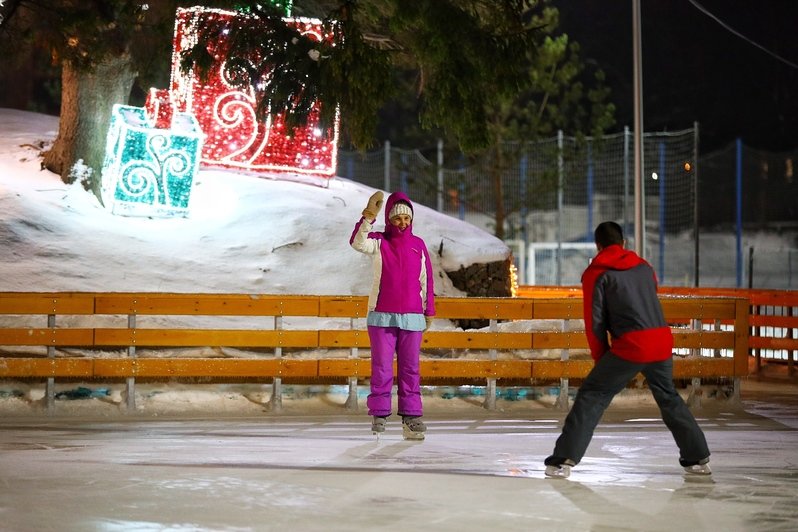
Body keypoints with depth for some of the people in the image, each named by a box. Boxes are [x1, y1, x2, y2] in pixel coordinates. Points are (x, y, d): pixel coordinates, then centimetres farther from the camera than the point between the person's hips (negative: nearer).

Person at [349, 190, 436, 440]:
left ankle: (411, 416, 4)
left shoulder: (419, 245, 8)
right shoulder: (378, 242, 3)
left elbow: (426, 280, 12)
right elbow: (357, 242, -19)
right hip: (381, 316, -2)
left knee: (410, 368, 2)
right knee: (382, 367, -2)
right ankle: (379, 414, 2)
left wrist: (429, 311, 12)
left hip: (411, 317, 2)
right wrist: (369, 215, -31)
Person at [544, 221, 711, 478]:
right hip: (662, 341, 5)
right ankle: (698, 458, 27)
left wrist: (601, 359, 11)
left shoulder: (596, 274, 4)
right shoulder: (644, 267, 20)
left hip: (630, 345, -5)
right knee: (669, 398, 24)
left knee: (591, 396, 2)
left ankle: (564, 460, -8)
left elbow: (595, 322, 0)